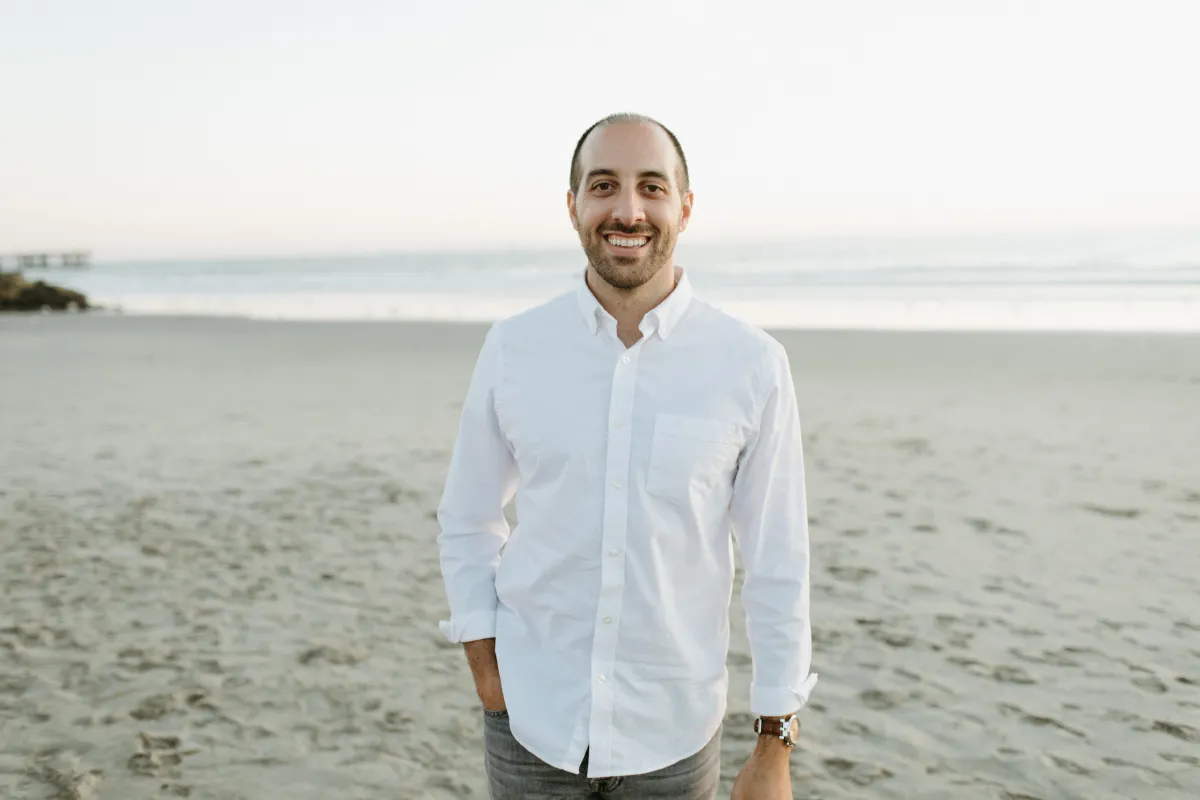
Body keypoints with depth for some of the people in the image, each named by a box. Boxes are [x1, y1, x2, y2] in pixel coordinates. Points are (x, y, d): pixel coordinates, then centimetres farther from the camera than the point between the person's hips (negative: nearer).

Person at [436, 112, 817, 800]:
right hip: (532, 722, 1)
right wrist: (485, 670, -1)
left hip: (673, 733, 0)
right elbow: (468, 523, 5)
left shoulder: (753, 364, -11)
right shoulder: (512, 348, -6)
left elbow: (778, 565, -5)